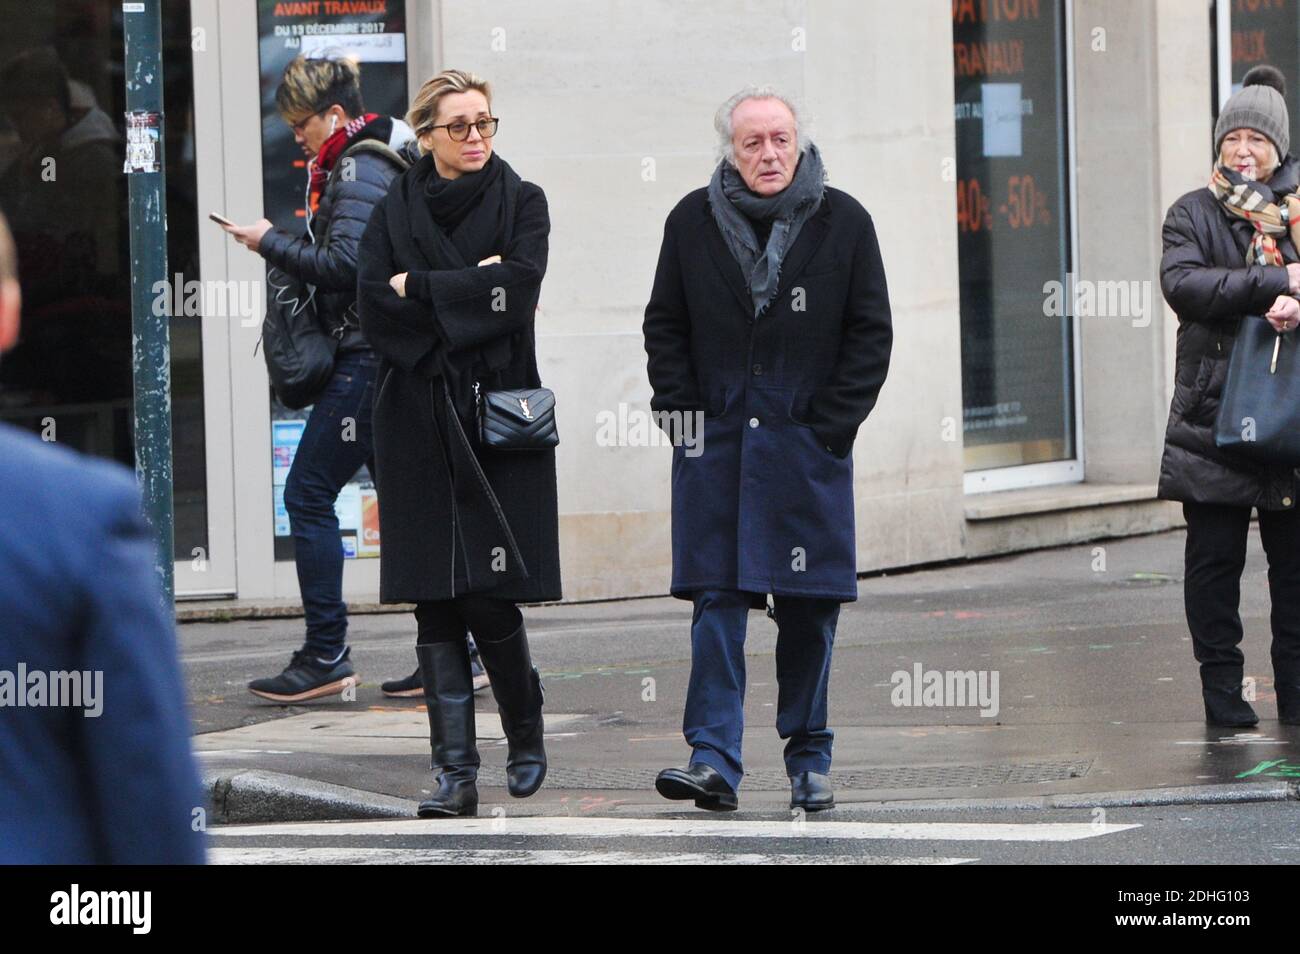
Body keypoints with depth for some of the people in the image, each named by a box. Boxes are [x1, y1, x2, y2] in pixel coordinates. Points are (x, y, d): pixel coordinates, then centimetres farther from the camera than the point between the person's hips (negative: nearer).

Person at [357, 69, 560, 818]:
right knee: (437, 602, -2)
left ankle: (526, 733, 19)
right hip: (419, 424, 2)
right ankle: (457, 771, -1)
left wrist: (421, 290, -8)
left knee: (489, 599, -6)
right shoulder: (396, 213, 9)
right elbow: (375, 311, -4)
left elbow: (520, 283, -13)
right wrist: (470, 294, -10)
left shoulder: (522, 203, 5)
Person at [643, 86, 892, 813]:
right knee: (717, 600, -6)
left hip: (807, 445, 0)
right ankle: (714, 763, -8)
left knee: (810, 606, 3)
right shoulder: (694, 222, 5)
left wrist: (832, 424, -3)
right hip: (716, 440, 1)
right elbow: (665, 325, 12)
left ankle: (810, 760, 14)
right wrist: (681, 411, 1)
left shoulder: (843, 222, 1)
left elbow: (871, 334, 4)